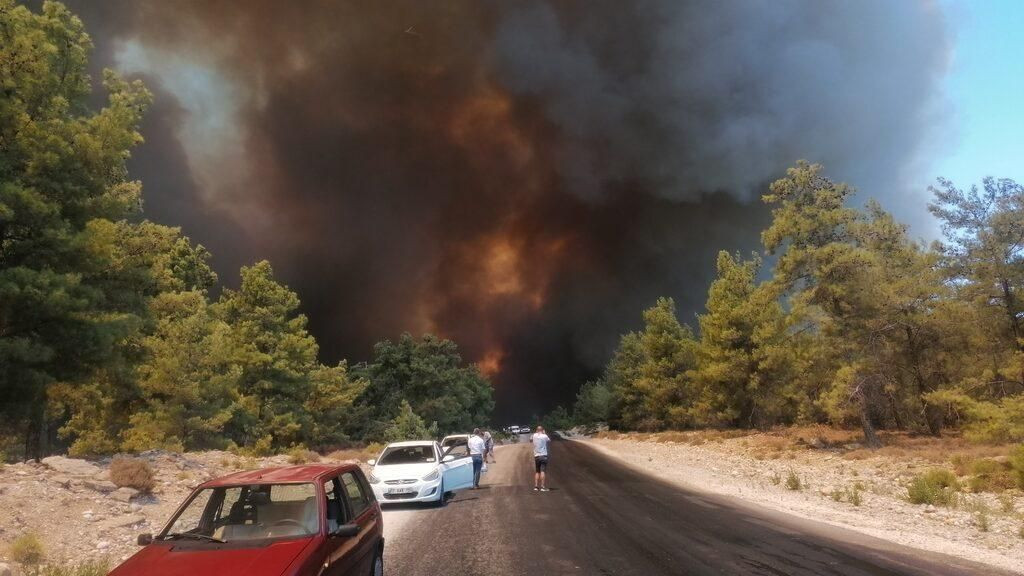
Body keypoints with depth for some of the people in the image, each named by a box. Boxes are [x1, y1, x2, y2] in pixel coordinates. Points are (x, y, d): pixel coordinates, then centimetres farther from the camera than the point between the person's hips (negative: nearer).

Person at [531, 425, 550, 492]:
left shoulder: (534, 436, 3)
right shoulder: (544, 436, -5)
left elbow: (530, 440, 24)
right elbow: (549, 441, 15)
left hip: (536, 456, 4)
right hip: (543, 456, -4)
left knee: (537, 472, 14)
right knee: (543, 471, -7)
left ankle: (536, 486, 10)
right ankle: (542, 486, -12)